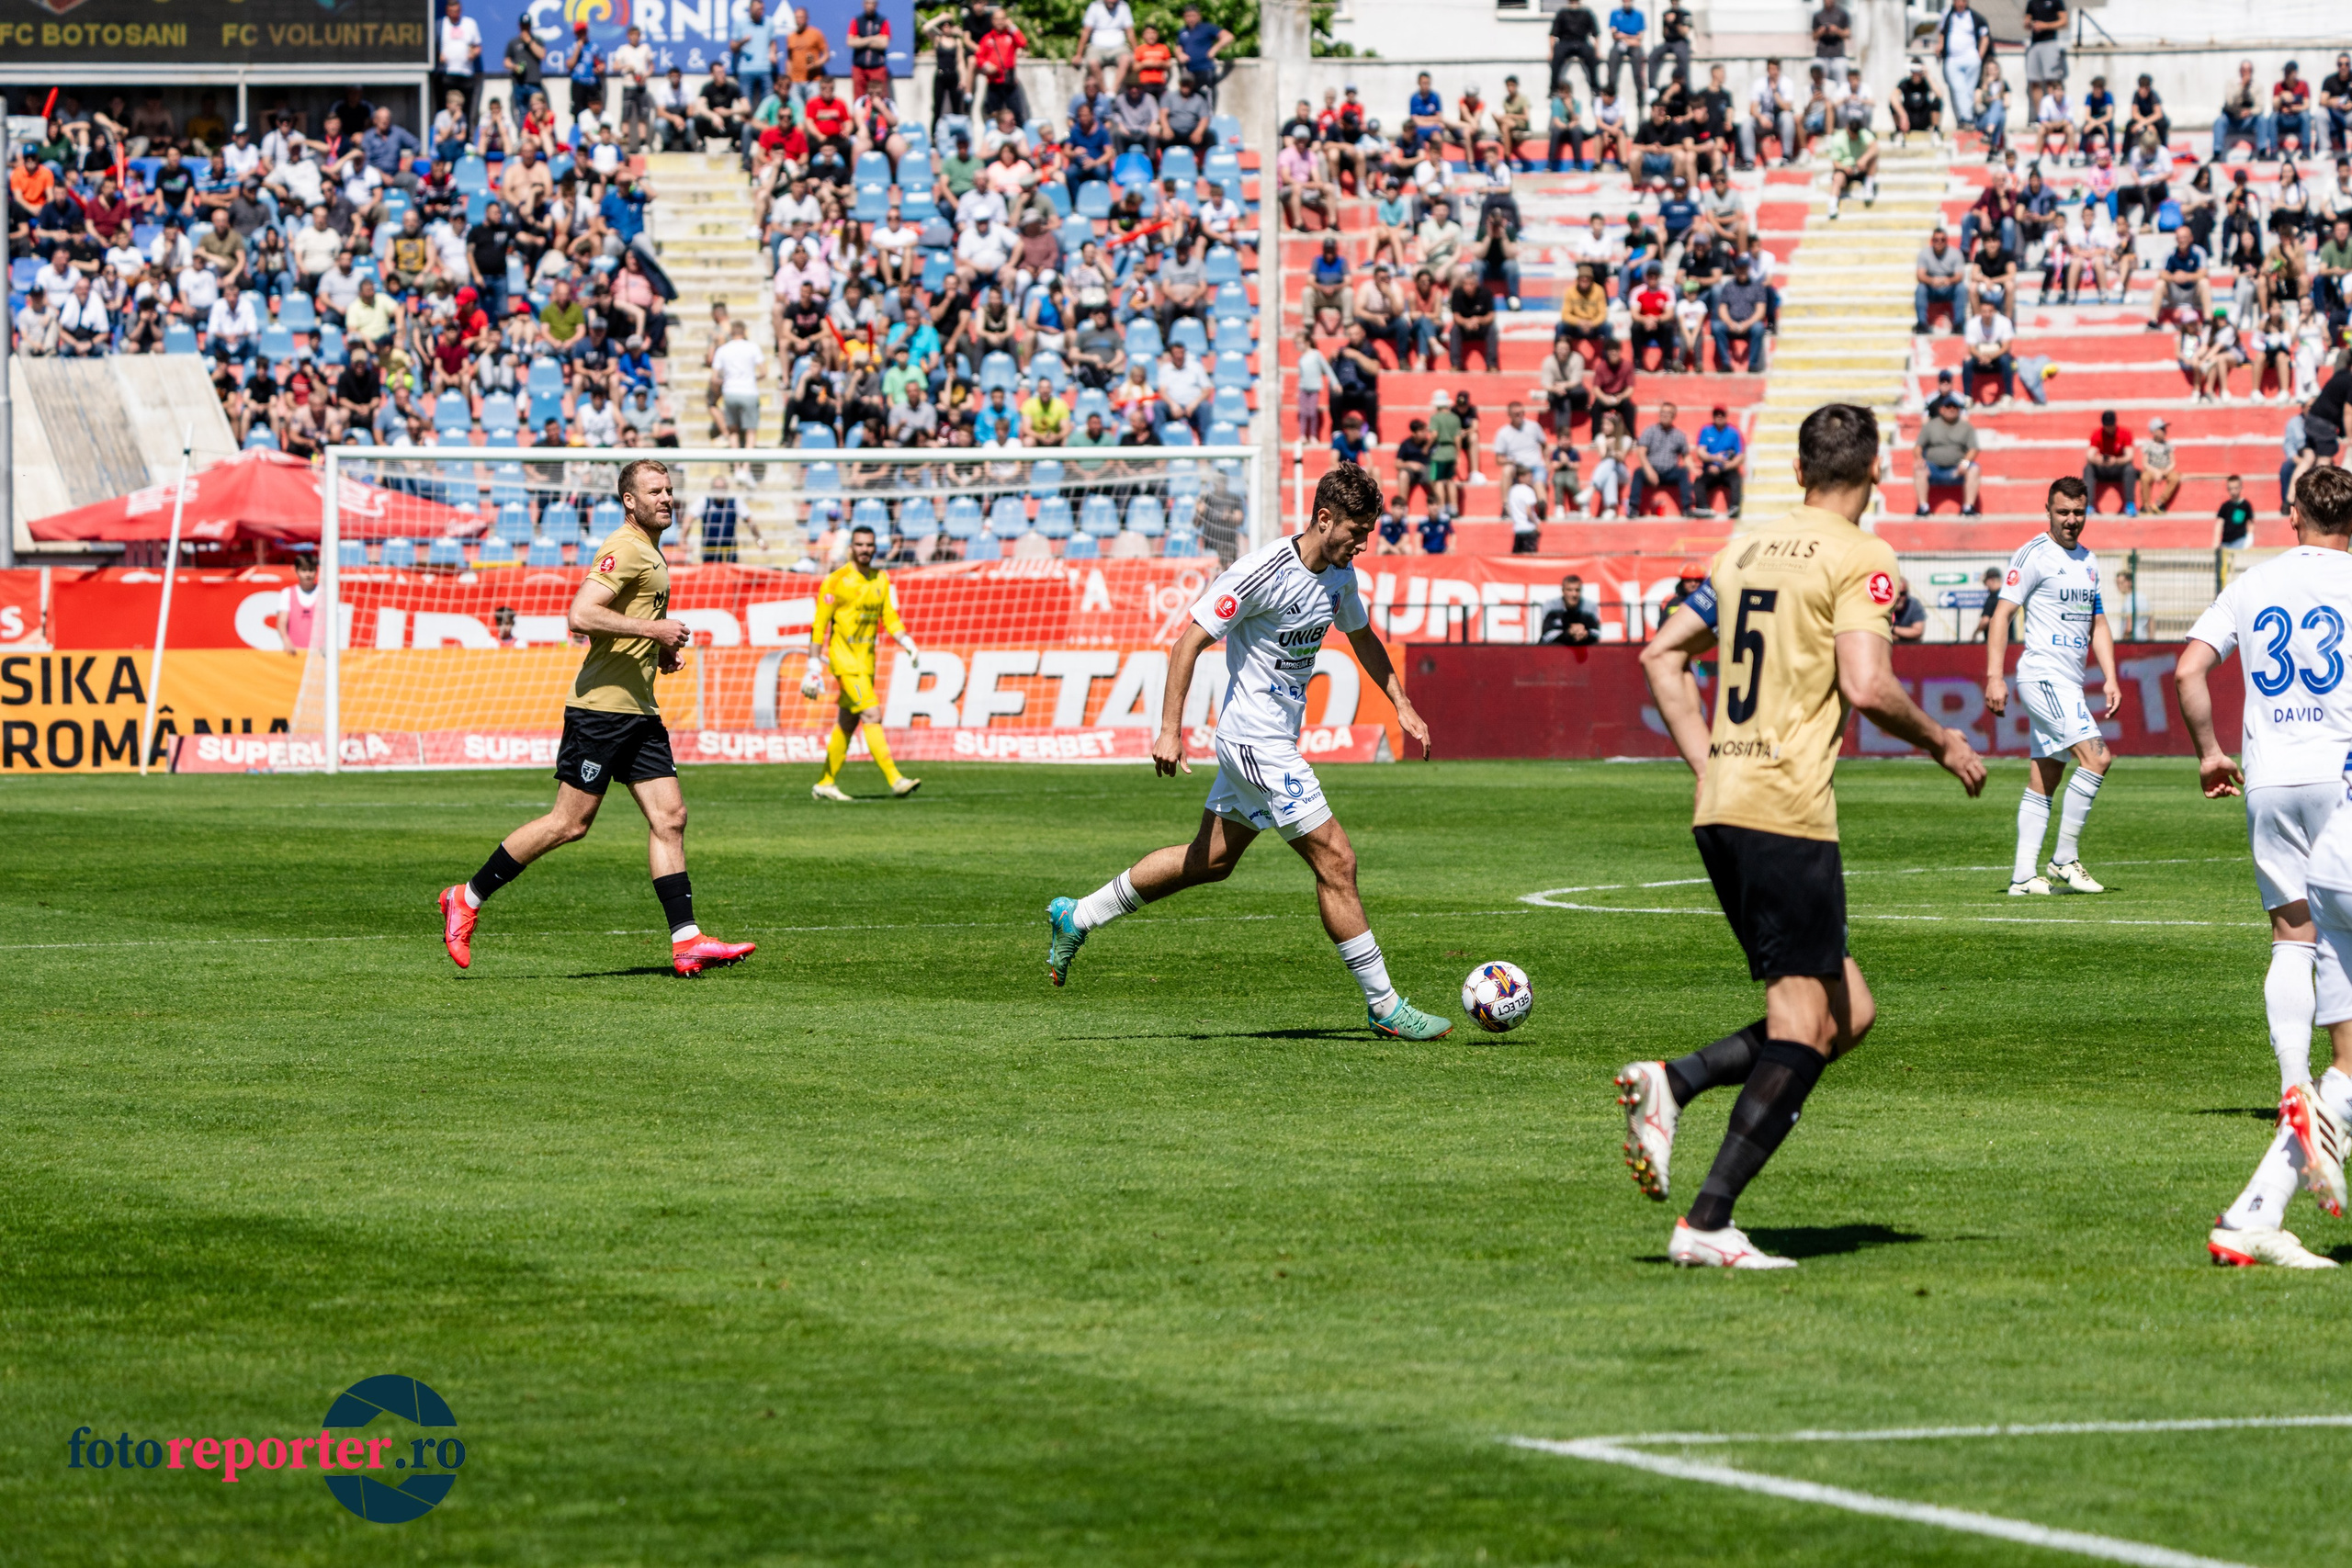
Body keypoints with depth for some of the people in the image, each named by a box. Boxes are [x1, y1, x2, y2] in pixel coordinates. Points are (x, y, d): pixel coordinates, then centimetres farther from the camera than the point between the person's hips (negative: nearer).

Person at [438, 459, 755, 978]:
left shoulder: (651, 555, 19)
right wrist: (652, 629, -21)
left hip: (638, 711, 10)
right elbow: (581, 616, -24)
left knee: (670, 818, 1)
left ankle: (686, 941, -2)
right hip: (601, 706, -10)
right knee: (571, 822, -7)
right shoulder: (624, 550, -12)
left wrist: (661, 648, 16)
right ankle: (467, 899, 3)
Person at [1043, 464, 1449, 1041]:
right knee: (1336, 861, -8)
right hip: (1257, 742, -10)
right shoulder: (1263, 572, -21)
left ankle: (1077, 917, 28)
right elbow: (1189, 643, -18)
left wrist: (1402, 706, 18)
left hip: (1273, 741, 10)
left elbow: (1362, 636, 25)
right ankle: (1383, 1005, -2)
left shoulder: (1340, 574, 5)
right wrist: (1170, 731, -21)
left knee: (1212, 858, 17)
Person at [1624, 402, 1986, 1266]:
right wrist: (1941, 742, -1)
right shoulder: (1861, 558, -6)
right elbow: (1865, 686, -17)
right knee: (1805, 1029, -3)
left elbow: (1662, 653, 20)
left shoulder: (1747, 550, 17)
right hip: (1788, 811, -8)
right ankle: (1707, 1223, -10)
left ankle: (1669, 1085, -2)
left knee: (1847, 1011, 14)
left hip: (1720, 807, 8)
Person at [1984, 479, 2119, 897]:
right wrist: (1994, 677, -18)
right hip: (2042, 675, -8)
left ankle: (2023, 875, 9)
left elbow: (2098, 624, 23)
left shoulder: (2088, 561, 17)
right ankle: (2065, 859, -11)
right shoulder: (2034, 555, -7)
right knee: (2097, 756, -19)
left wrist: (2111, 679, 12)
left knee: (2044, 781, 7)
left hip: (2069, 684, 8)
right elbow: (2003, 614, -10)